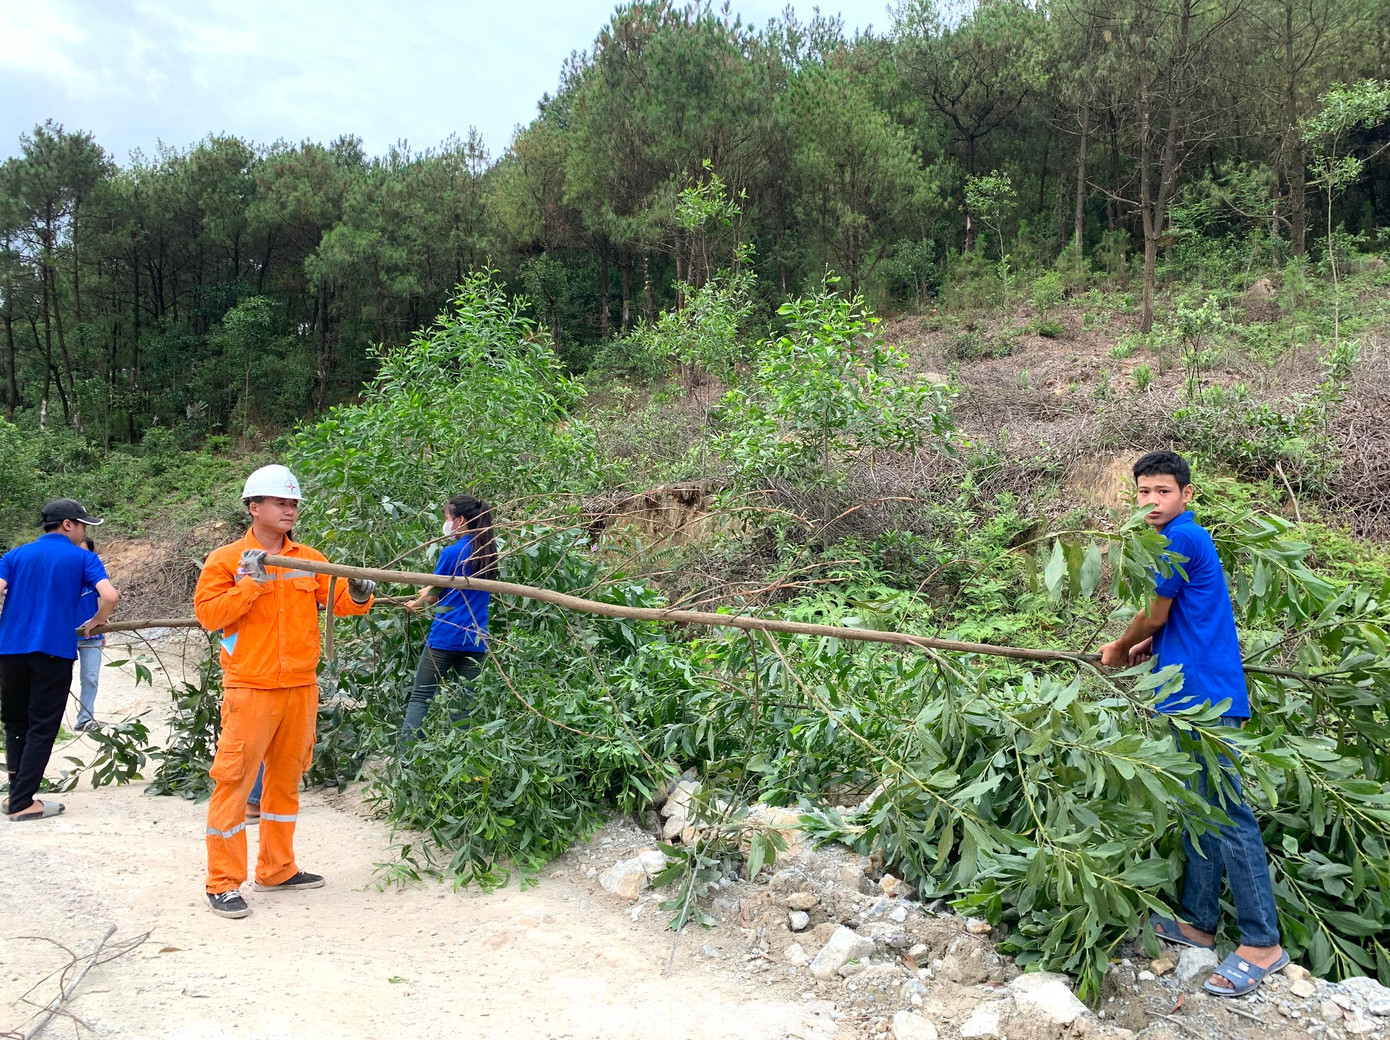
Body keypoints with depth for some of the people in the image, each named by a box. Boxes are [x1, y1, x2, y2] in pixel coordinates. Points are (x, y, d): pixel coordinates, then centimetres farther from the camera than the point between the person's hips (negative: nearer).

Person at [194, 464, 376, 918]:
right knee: (234, 781, -2)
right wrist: (249, 583, -19)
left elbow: (336, 599, 6)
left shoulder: (309, 559, 8)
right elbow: (207, 613, -10)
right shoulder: (225, 559, -3)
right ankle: (223, 883, 9)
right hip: (250, 690, -5)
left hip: (301, 689, 5)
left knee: (286, 779, 15)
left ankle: (277, 869, 29)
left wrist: (358, 596, -15)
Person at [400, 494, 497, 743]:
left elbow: (433, 597, 2)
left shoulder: (452, 553, -9)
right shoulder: (488, 554, 8)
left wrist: (414, 604, 21)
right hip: (475, 640, 5)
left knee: (420, 697, 4)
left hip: (445, 637, -5)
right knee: (463, 703, 7)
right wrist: (430, 592, 28)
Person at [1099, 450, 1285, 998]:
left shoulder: (1180, 538, -13)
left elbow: (1154, 616, -6)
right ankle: (1198, 922, 23)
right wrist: (1147, 646, 17)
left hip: (1206, 699, -11)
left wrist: (1119, 650, 10)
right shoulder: (1186, 539, 18)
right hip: (1195, 696, 11)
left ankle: (1262, 942, 0)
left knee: (1227, 815, -7)